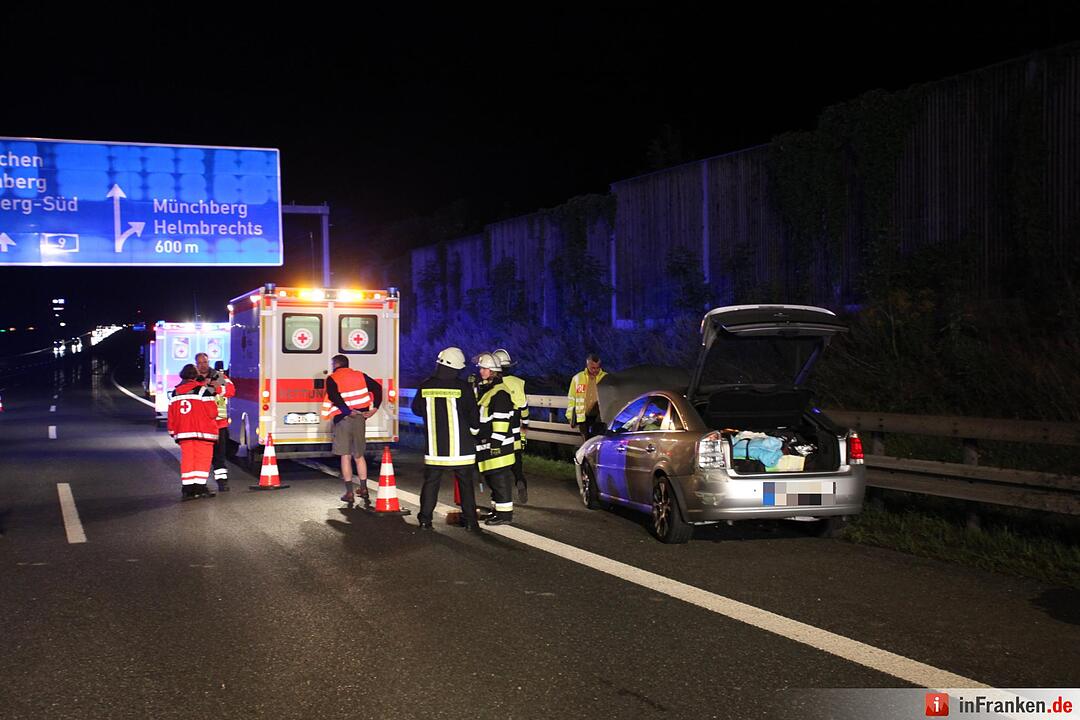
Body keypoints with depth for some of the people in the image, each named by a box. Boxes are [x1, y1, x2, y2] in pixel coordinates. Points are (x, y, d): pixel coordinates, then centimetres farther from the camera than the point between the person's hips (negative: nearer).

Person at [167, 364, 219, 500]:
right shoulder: (203, 390, -7)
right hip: (202, 431, -5)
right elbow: (212, 412, -9)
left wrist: (172, 431, 22)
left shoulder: (176, 393, 10)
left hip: (183, 432, 5)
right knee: (202, 458, 1)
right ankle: (200, 487, -3)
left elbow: (172, 415, 13)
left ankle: (187, 489, 2)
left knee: (187, 458, 6)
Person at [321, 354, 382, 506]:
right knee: (359, 455, 15)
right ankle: (363, 489, 13)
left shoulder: (332, 379, -2)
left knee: (346, 456, 1)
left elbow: (334, 397, -18)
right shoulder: (360, 376, 10)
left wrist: (348, 412, -16)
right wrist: (374, 408, 1)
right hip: (360, 419, 4)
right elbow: (377, 388, 3)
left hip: (342, 419, -4)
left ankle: (349, 492, 1)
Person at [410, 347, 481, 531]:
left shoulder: (425, 387, -4)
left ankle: (425, 519, 9)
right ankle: (470, 521, 10)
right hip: (461, 446, -2)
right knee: (466, 483, 9)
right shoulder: (463, 387, -12)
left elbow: (416, 409, 12)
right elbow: (473, 414, -5)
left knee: (431, 482, 11)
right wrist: (474, 430, 15)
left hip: (435, 446, 2)